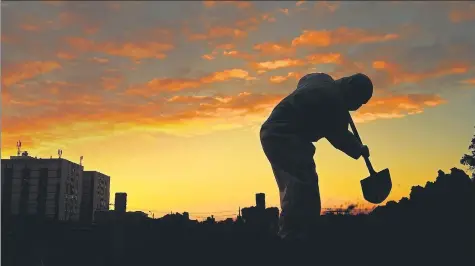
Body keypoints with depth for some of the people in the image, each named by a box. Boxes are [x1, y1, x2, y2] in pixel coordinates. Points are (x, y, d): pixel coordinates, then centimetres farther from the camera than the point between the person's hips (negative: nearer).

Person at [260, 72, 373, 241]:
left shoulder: (323, 80, 13)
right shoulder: (334, 101, -14)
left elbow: (303, 80, 37)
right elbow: (339, 137, -3)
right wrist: (360, 150, 15)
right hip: (286, 138, -11)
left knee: (292, 189, 15)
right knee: (304, 185, -18)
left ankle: (288, 234, 20)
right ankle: (293, 236, -20)